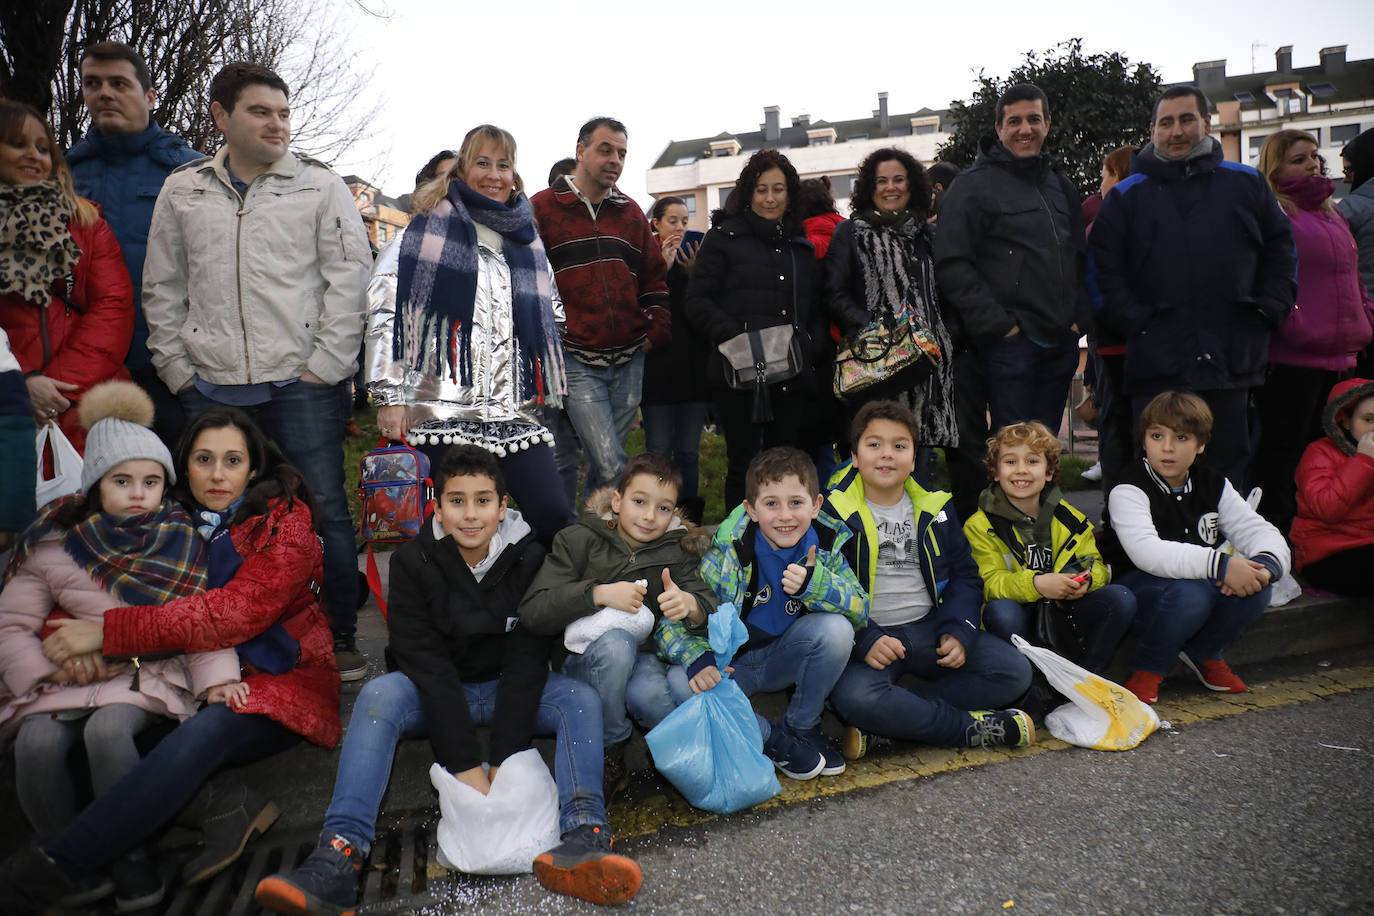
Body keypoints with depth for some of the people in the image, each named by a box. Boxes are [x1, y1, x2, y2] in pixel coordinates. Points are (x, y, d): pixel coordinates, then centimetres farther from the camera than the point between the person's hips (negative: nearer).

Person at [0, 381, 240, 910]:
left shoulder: (180, 543, 3)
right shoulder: (54, 547, 4)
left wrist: (215, 676, -14)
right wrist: (46, 669, -10)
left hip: (151, 674, -2)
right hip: (66, 682, 2)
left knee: (108, 728, -31)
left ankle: (128, 857, -14)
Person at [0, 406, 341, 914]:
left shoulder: (285, 523, -9)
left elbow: (237, 610, -22)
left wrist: (108, 631, -25)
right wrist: (81, 642, -16)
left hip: (279, 685, -5)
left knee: (203, 732, -34)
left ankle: (48, 869, -32)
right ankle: (224, 803, -24)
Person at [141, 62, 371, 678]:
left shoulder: (320, 187, 5)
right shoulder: (182, 191, 13)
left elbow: (350, 277, -1)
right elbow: (162, 288, 16)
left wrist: (325, 364, -7)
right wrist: (177, 367, 7)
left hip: (302, 384, -3)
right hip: (211, 389, 3)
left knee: (323, 511, -1)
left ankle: (340, 639, 13)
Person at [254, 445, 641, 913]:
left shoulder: (528, 558, -11)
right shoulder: (413, 562, -13)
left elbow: (526, 661, -15)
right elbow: (427, 663, -20)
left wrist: (505, 760, -25)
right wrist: (464, 765, -29)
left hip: (506, 689, 1)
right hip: (434, 695, -1)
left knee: (580, 699, -25)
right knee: (379, 694, -30)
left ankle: (584, 837, -44)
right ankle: (338, 859, -40)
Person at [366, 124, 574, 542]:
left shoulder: (527, 241, 20)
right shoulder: (431, 227, 5)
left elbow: (552, 318, 29)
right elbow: (383, 307, -3)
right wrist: (390, 396, -9)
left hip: (515, 414, 4)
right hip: (443, 412, -4)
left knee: (557, 521, -4)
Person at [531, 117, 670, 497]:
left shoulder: (631, 212, 16)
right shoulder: (542, 208, 1)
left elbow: (654, 277, 20)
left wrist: (658, 330, 8)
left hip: (630, 362, 5)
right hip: (576, 362, -5)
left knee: (605, 461, 13)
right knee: (611, 466, -15)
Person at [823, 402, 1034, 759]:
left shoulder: (934, 508, 10)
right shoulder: (834, 511, -3)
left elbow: (964, 576, 12)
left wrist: (958, 632, -7)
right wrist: (864, 640, -21)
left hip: (929, 628, 5)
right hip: (869, 637, -4)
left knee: (1015, 670, -13)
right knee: (853, 697, -35)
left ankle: (883, 721, -19)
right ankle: (970, 727, -15)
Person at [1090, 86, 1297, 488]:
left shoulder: (1247, 184, 13)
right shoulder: (1126, 196, 6)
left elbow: (1280, 249, 16)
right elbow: (1105, 270, 0)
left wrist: (1268, 311, 3)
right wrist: (1133, 323, -10)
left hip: (1233, 360, 2)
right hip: (1156, 362, -2)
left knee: (1230, 464, 11)